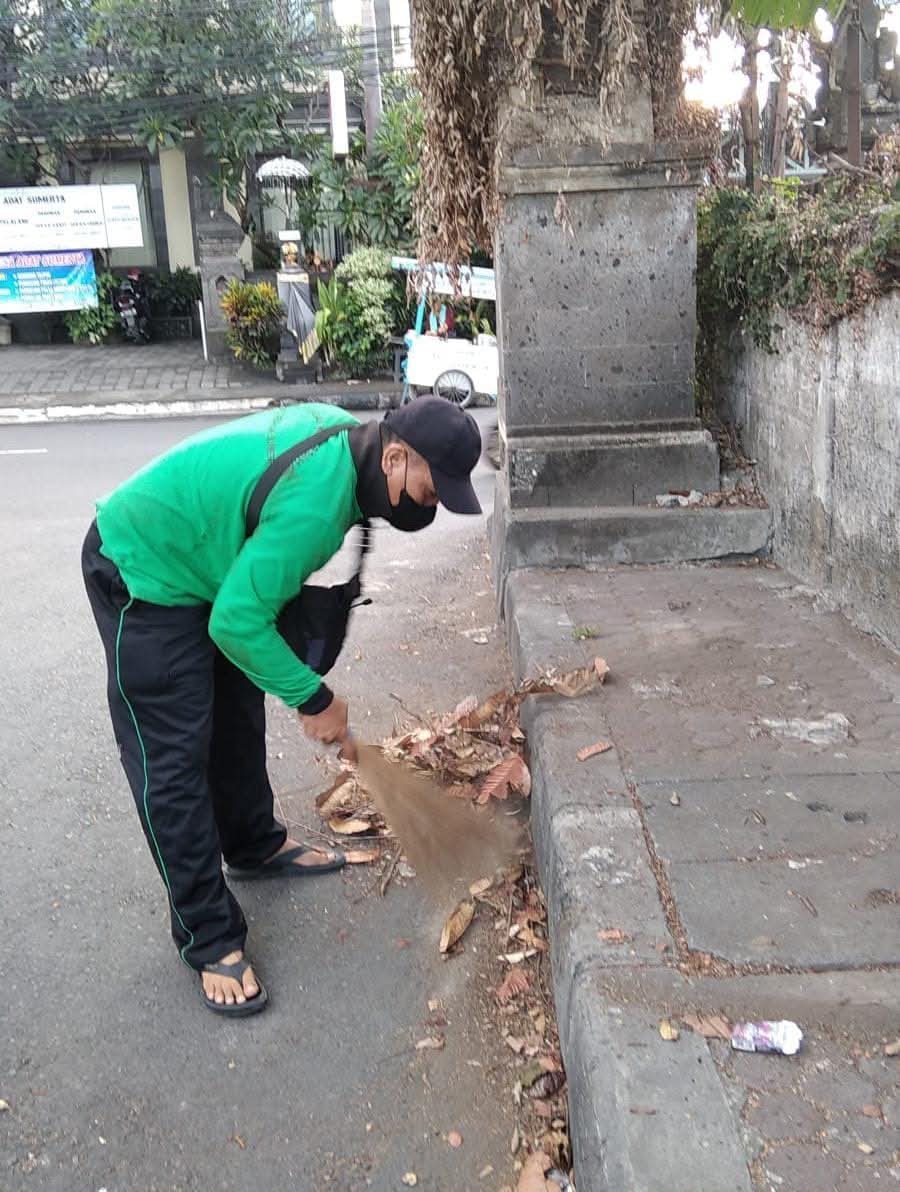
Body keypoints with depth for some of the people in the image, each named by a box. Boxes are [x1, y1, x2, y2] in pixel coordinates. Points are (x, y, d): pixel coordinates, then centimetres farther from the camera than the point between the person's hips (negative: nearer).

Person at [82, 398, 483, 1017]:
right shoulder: (316, 502, -35)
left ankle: (255, 846, 40)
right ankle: (210, 940, 3)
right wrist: (315, 699, -18)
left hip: (204, 561, 10)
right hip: (142, 578, -10)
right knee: (175, 762, -6)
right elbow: (238, 622, -29)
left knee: (239, 716, 20)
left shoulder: (344, 432, -7)